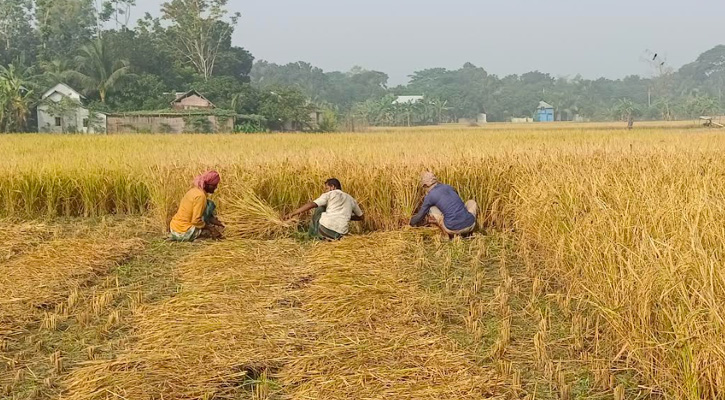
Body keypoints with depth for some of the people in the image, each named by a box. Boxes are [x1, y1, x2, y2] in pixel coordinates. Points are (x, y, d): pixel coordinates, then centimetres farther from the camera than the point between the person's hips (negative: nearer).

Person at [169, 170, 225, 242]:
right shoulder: (200, 196, -18)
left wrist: (214, 220, 13)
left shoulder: (194, 190, 9)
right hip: (185, 233, -9)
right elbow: (196, 221, -22)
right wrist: (209, 227, -7)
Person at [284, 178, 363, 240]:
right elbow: (360, 217, 29)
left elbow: (311, 205, -5)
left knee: (320, 207, 24)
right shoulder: (350, 199, 19)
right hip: (340, 235, 4)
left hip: (325, 229, -4)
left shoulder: (329, 195, 7)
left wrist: (292, 213, -4)